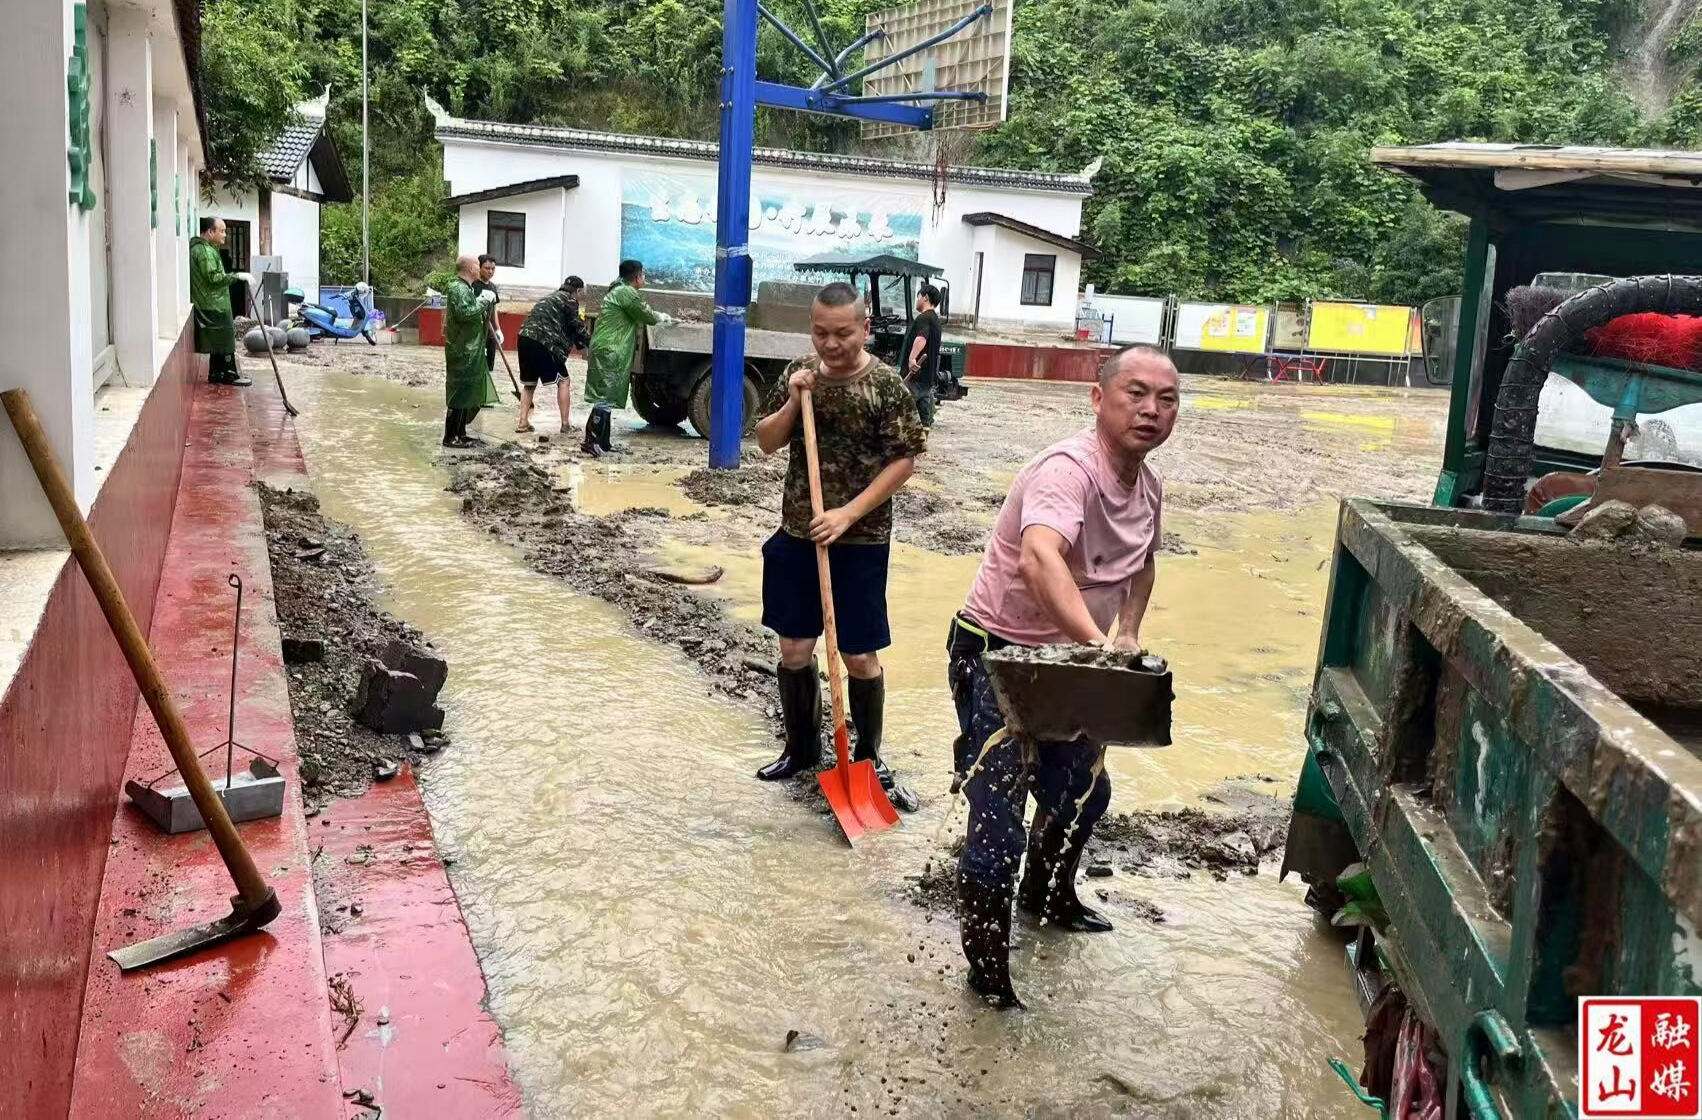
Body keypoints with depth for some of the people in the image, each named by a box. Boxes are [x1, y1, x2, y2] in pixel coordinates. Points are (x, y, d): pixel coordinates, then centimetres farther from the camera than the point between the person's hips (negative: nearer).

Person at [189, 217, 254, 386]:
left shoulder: (202, 248, 17)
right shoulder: (205, 251, -18)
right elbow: (213, 278, -27)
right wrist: (237, 275, -28)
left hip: (213, 305, 10)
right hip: (214, 307, -10)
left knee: (218, 340, 14)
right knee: (225, 340, -5)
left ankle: (216, 373, 18)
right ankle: (229, 374, 0)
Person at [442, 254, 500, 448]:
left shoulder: (464, 287, 18)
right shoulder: (458, 288, -14)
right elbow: (465, 313, -26)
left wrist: (483, 302, 9)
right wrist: (483, 301, -16)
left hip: (469, 351, 11)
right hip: (462, 351, -11)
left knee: (468, 394, 15)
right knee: (459, 393, -7)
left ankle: (460, 434, 21)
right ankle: (451, 437, -3)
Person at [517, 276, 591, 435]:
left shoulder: (552, 297, 29)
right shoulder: (569, 300, 2)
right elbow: (578, 327, 0)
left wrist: (580, 346, 33)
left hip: (526, 338, 8)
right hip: (543, 343, -8)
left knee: (529, 383, 18)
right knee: (563, 381, 3)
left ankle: (523, 422, 14)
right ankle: (565, 425, 3)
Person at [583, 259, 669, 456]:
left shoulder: (620, 290, 20)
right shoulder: (626, 293, -12)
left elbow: (640, 314, 28)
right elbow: (647, 317, -7)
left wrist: (661, 317, 24)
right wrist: (662, 317, 13)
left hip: (608, 352, 11)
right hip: (610, 353, -11)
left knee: (606, 399, 14)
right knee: (605, 399, -11)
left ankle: (603, 441, 19)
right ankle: (591, 442, -13)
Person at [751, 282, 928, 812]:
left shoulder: (886, 385, -11)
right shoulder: (799, 373, 3)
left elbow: (903, 461, -11)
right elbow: (766, 443, 7)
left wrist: (848, 514, -18)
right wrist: (793, 402, -12)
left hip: (860, 542, -4)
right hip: (796, 535, 4)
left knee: (860, 656, 4)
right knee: (793, 649, 11)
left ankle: (868, 759, 22)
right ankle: (801, 749, 30)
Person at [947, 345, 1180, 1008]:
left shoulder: (1148, 485, 1)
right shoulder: (1069, 470, -29)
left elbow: (1141, 560, 23)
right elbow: (1038, 560, -50)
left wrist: (1128, 632, 10)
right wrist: (1098, 644, -61)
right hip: (996, 654, -9)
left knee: (1083, 792, 25)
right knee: (998, 820, -8)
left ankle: (1047, 895, 53)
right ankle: (987, 967, 12)